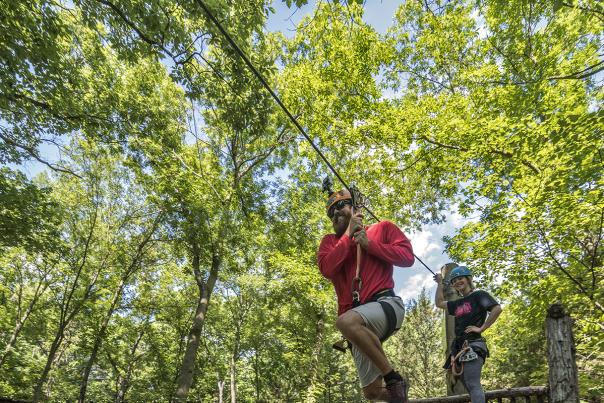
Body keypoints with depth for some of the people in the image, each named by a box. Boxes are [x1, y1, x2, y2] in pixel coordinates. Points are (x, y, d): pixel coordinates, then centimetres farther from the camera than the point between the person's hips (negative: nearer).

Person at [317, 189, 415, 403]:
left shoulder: (382, 228, 12)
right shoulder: (330, 241, 18)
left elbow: (407, 256, -1)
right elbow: (326, 269, -3)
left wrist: (369, 244, -3)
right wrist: (349, 234, 0)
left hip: (386, 304, -4)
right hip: (361, 324, 4)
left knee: (346, 321, -36)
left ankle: (394, 378, -20)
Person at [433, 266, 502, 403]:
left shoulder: (479, 295, -1)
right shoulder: (458, 303, 20)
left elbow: (497, 309, -15)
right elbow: (439, 303, 33)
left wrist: (481, 328, -16)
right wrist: (439, 283, 30)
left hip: (473, 346, -8)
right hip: (461, 347, 8)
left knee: (473, 385, -16)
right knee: (470, 386, 9)